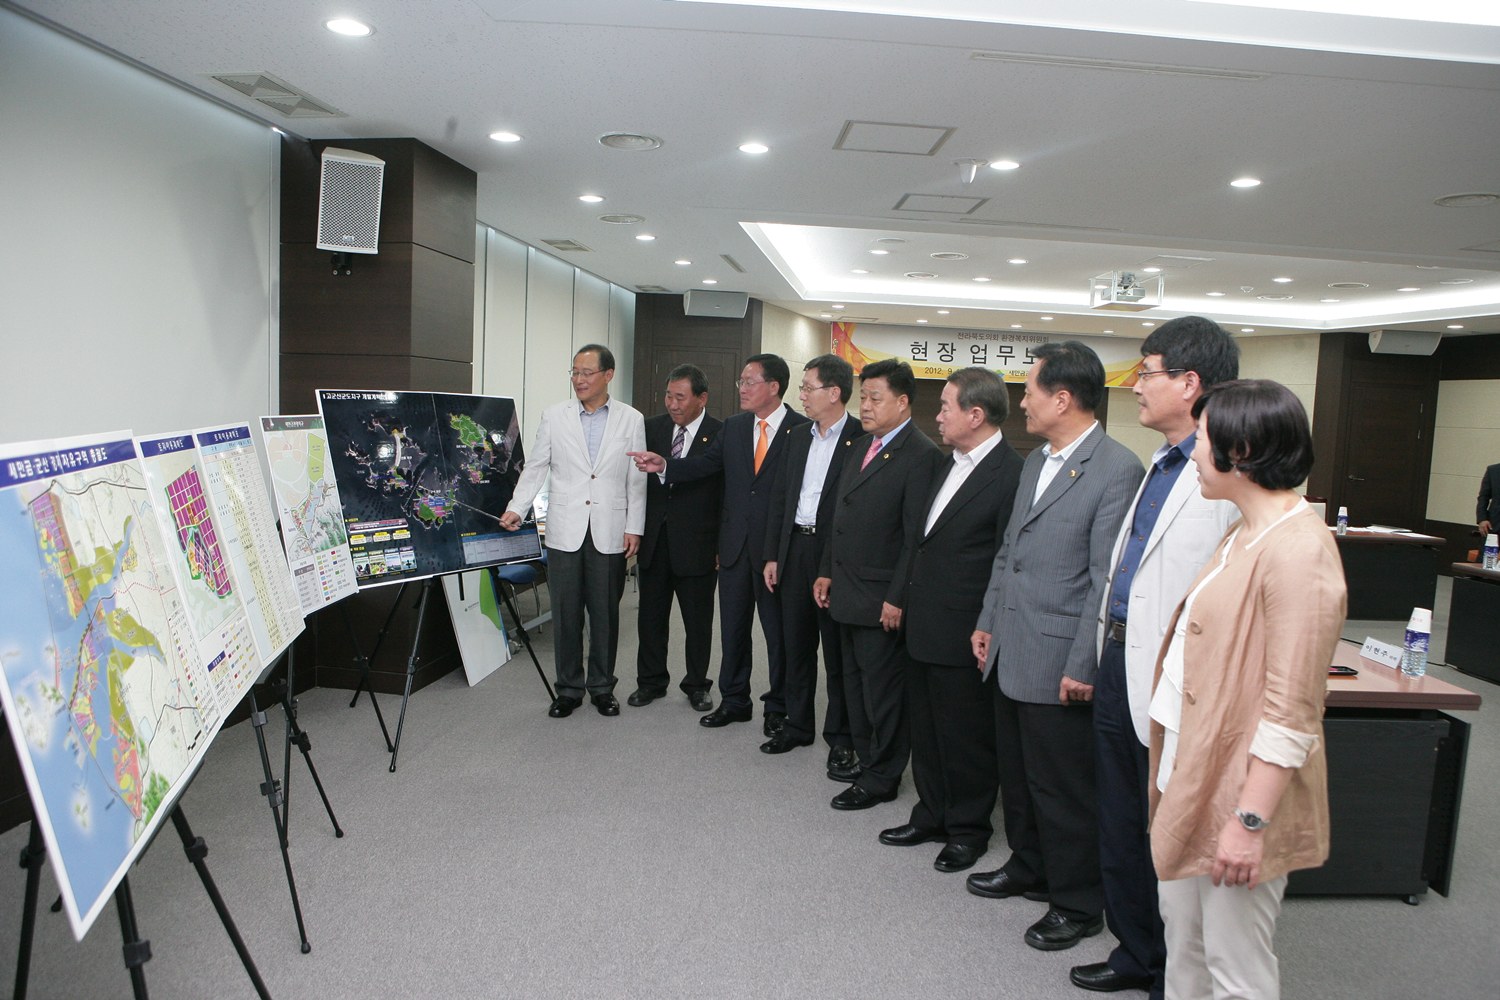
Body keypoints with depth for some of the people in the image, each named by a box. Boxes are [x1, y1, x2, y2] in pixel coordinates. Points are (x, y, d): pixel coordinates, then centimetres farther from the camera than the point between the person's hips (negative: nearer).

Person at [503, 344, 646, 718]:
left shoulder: (631, 419, 3)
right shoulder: (554, 416, 5)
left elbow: (637, 480, 3)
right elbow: (535, 467, 7)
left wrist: (634, 527, -1)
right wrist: (516, 509, -4)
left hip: (609, 533, 0)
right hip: (565, 532, 1)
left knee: (605, 614, 8)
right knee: (566, 614, 6)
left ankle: (602, 687, 23)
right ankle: (569, 688, 20)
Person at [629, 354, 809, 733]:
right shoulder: (733, 427, 9)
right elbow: (704, 463, 3)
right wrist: (664, 466, -14)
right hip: (735, 544, 5)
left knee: (778, 630, 8)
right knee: (732, 627, 15)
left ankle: (778, 708, 24)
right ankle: (734, 700, 30)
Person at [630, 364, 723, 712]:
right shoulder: (652, 428, 4)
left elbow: (726, 494, -6)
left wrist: (723, 546, -9)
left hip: (696, 545, -3)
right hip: (654, 540, 4)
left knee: (698, 621, 9)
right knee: (651, 616, 13)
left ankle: (696, 684, 26)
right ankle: (651, 682, 28)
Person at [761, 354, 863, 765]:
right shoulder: (797, 436, 10)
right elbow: (779, 497, 12)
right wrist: (772, 555, 8)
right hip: (795, 549, 6)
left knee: (838, 650, 5)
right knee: (795, 644, 15)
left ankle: (841, 739, 18)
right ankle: (798, 725, 31)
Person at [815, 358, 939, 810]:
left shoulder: (920, 455, -15)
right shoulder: (860, 446, 12)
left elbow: (917, 536, -18)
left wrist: (897, 598, -19)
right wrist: (827, 571, 14)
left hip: (881, 600, -8)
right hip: (847, 594, 9)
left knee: (882, 689, 5)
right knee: (855, 683, 17)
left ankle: (881, 778, 20)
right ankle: (866, 759, 32)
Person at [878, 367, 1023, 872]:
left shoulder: (1010, 474, -18)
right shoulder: (949, 464, 11)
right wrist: (907, 599, 14)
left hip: (963, 636, -9)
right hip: (922, 627, 9)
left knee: (967, 738, 9)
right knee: (925, 731, 20)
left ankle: (968, 829, 28)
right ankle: (932, 815, 37)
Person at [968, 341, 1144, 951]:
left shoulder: (1117, 470, -16)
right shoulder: (1035, 462, 12)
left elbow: (1108, 580, -19)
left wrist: (1083, 667, -19)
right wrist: (987, 622, 16)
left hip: (1058, 665, -8)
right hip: (1010, 654, 8)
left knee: (1063, 787, 6)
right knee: (1016, 773, 21)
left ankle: (1078, 903, 26)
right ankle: (1029, 867, 42)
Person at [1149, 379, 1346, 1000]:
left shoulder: (1298, 551, -20)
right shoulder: (1246, 533, 9)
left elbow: (1291, 710, -22)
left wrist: (1250, 820, -21)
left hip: (1240, 790, -9)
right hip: (1191, 773, 9)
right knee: (1182, 942, 22)